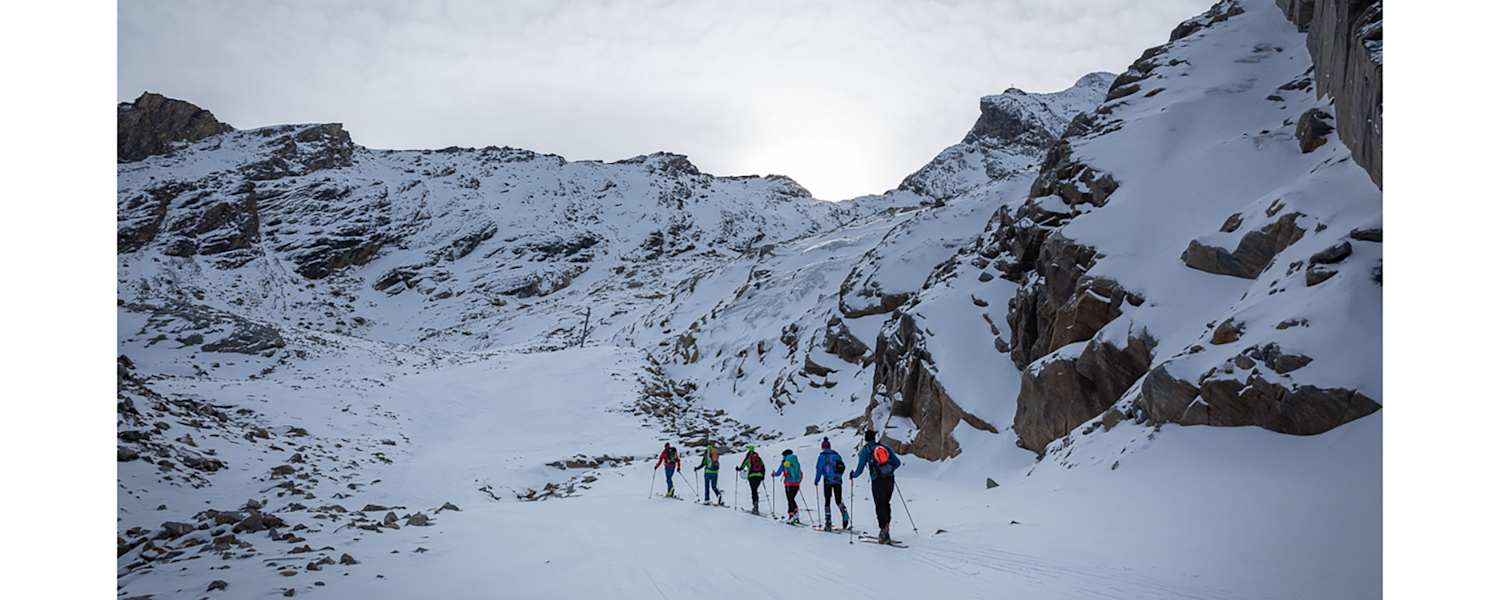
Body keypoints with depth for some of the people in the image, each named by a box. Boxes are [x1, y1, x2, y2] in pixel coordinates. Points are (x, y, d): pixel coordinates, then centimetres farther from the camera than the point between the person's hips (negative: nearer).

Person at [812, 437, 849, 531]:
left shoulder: (822, 455, -2)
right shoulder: (836, 454, 10)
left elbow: (820, 469, -7)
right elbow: (842, 466, 12)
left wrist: (816, 480, 3)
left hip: (828, 480, -3)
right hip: (838, 480, 3)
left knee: (827, 501, 5)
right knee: (839, 501, 12)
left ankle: (828, 523, -1)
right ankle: (845, 516, -15)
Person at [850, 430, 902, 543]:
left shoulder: (865, 450, 2)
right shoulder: (885, 447, 13)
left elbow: (860, 469, -1)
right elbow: (897, 462, 12)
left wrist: (853, 475, 19)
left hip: (877, 482, -4)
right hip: (890, 480, 4)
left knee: (880, 506, 0)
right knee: (886, 504, 17)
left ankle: (884, 529, -10)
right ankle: (886, 526, 10)